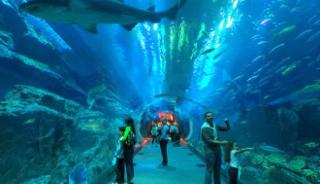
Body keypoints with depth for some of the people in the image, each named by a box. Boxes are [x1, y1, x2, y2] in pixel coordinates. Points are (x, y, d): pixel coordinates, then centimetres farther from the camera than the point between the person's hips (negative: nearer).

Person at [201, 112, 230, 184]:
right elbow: (209, 140, -21)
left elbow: (227, 129, 16)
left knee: (217, 169, 16)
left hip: (217, 150, 7)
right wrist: (221, 142, -24)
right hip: (210, 151, -7)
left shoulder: (215, 125, 6)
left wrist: (227, 122, -4)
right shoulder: (204, 127, -13)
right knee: (209, 170, -3)